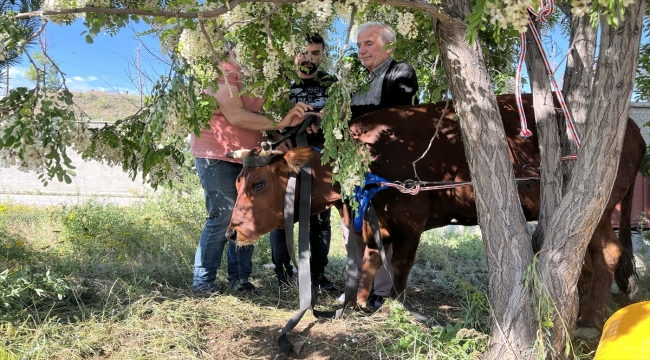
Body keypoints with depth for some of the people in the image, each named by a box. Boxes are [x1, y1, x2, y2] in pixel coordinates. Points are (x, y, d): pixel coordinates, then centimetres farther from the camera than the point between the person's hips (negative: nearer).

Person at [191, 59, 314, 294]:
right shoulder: (225, 70, -12)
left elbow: (258, 116, 9)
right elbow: (235, 116, -23)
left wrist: (291, 119, -8)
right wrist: (281, 122, -25)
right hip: (218, 155, -8)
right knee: (223, 218, -8)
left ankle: (239, 279, 14)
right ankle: (203, 282, 4)